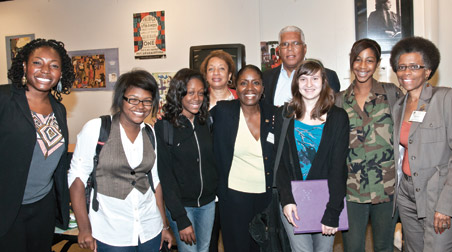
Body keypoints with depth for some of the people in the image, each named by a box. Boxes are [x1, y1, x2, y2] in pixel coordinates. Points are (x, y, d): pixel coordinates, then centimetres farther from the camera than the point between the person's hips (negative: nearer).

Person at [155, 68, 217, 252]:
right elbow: (165, 175, -14)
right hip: (180, 204, -5)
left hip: (208, 202, 5)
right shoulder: (163, 126, -14)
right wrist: (181, 219, -17)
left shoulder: (206, 121, 1)